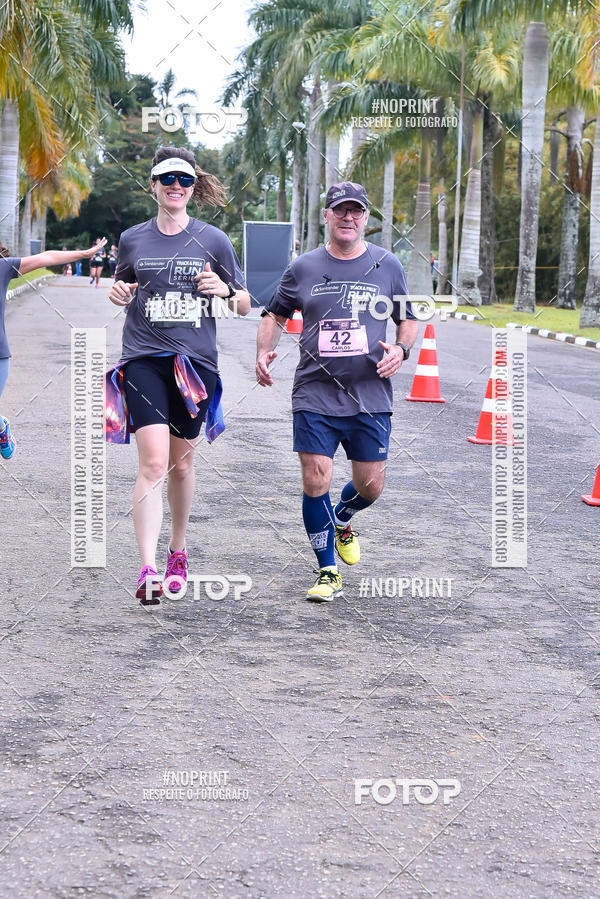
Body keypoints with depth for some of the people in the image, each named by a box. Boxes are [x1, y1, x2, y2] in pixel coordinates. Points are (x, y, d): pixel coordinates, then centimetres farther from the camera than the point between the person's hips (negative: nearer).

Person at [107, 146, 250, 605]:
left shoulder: (213, 240, 5)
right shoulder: (132, 240, 7)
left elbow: (245, 306, 11)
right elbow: (122, 289, 23)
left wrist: (226, 290, -11)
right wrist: (119, 294, -1)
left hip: (196, 361, 1)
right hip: (144, 359, -1)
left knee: (182, 462, 12)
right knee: (154, 461, -15)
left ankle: (178, 550, 34)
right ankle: (148, 570, -18)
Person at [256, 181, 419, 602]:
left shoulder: (387, 265, 5)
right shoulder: (303, 268, 4)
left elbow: (409, 319, 13)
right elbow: (275, 315, 16)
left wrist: (401, 349, -7)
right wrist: (264, 351, -2)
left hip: (371, 397, 1)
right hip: (315, 397, 0)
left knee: (370, 486, 4)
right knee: (315, 482, -6)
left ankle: (341, 522, 41)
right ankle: (328, 572, 9)